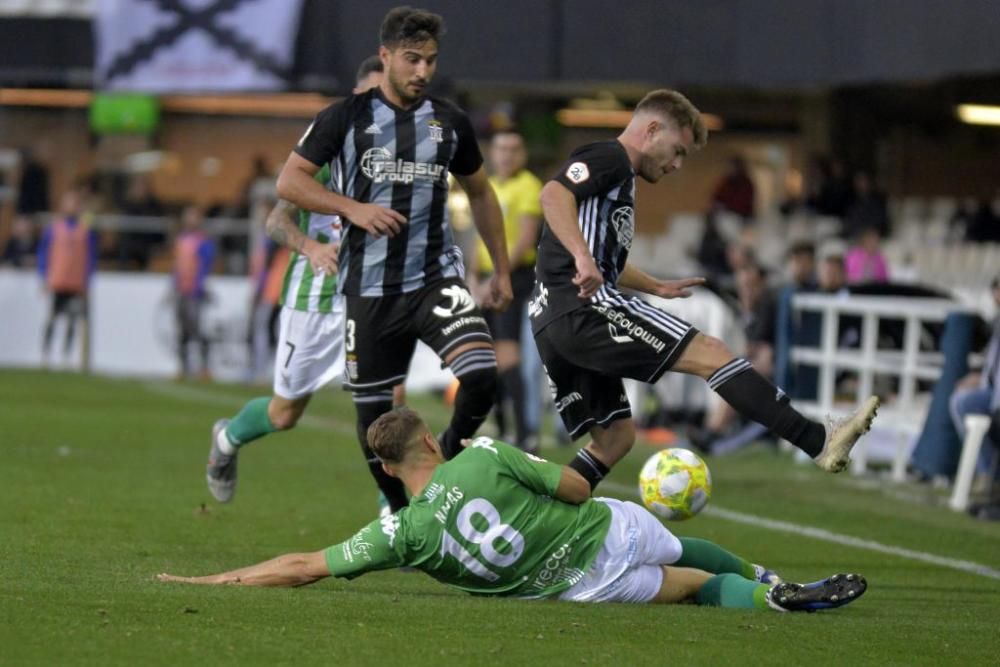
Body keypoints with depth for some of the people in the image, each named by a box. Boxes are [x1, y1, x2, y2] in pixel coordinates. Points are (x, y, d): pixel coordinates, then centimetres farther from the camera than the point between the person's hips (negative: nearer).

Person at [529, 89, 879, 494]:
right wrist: (583, 257, -35)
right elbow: (553, 194, -24)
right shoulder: (608, 158, -3)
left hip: (553, 324, 11)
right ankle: (820, 442, -18)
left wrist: (656, 288, 39)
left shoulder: (620, 180, 27)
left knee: (615, 437, 15)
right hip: (584, 308, -11)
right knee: (711, 354, -13)